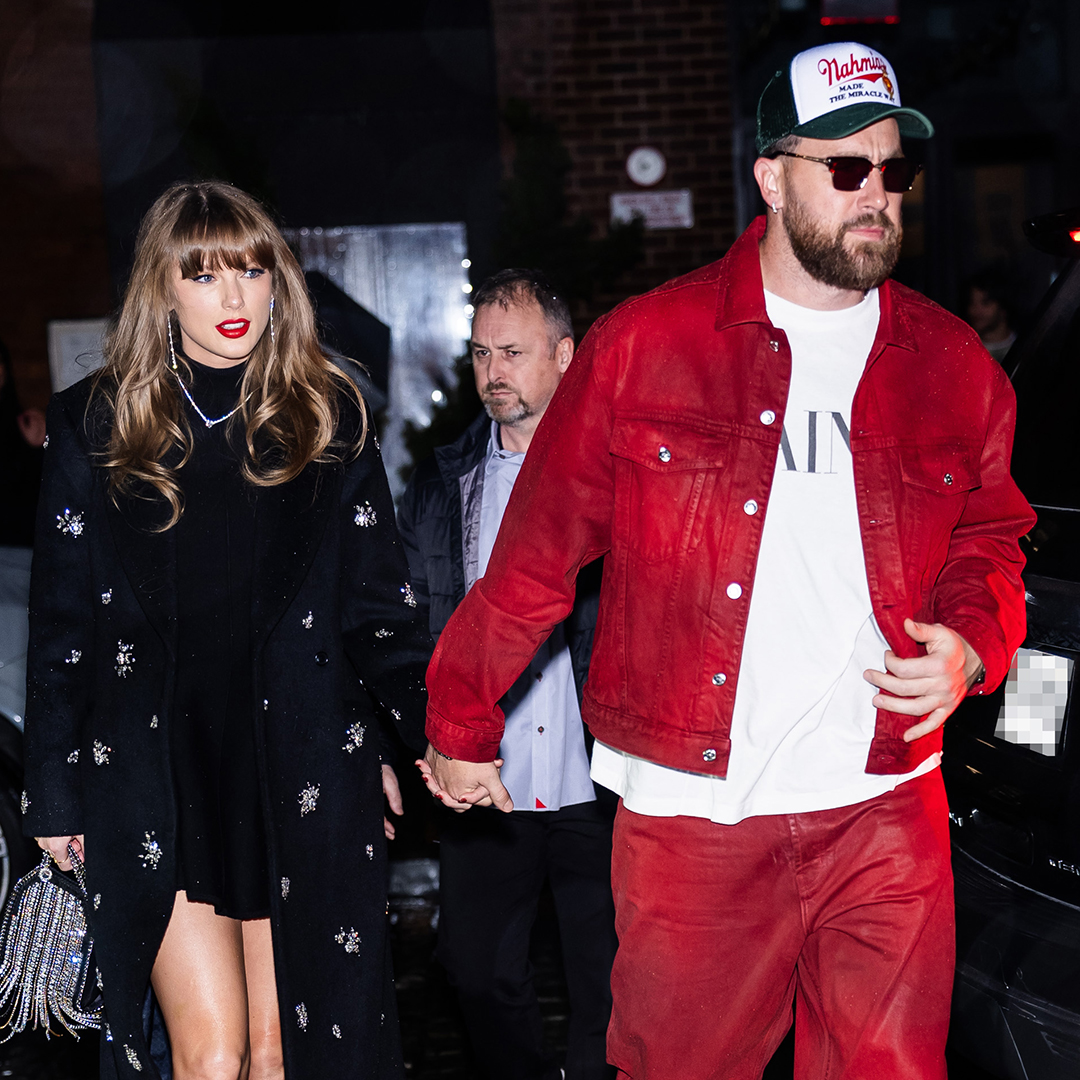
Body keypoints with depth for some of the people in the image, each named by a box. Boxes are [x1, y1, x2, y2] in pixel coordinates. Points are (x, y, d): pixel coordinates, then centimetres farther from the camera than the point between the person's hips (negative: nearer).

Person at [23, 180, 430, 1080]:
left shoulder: (328, 417, 5)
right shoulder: (97, 425, 3)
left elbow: (377, 605, 4)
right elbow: (61, 624, 6)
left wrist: (438, 726, -9)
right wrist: (54, 792, 4)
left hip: (299, 774, 1)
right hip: (156, 779, 0)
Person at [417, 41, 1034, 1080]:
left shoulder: (952, 364, 6)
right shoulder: (642, 344, -4)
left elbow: (988, 539, 19)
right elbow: (537, 553, 2)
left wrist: (971, 644, -3)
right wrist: (461, 725, 9)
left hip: (883, 809, 3)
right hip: (690, 809, -2)